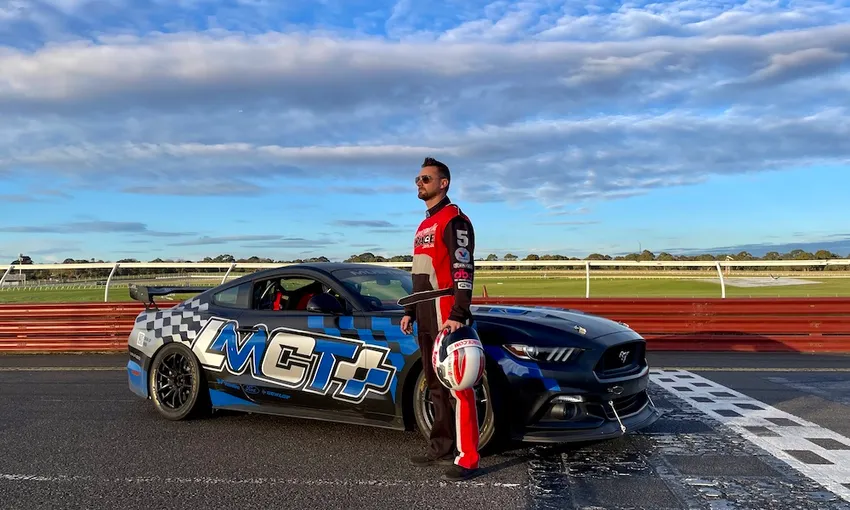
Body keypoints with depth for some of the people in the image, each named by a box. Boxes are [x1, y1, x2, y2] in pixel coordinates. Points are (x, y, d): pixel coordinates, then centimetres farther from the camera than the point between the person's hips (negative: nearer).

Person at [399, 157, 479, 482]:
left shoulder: (454, 219, -7)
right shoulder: (425, 225, 23)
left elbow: (463, 270, -16)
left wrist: (458, 315, -23)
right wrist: (410, 310, 21)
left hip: (446, 311, -9)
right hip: (425, 313, 10)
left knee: (456, 384, -9)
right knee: (436, 385, 12)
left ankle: (467, 458, -5)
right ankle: (442, 448, 20)